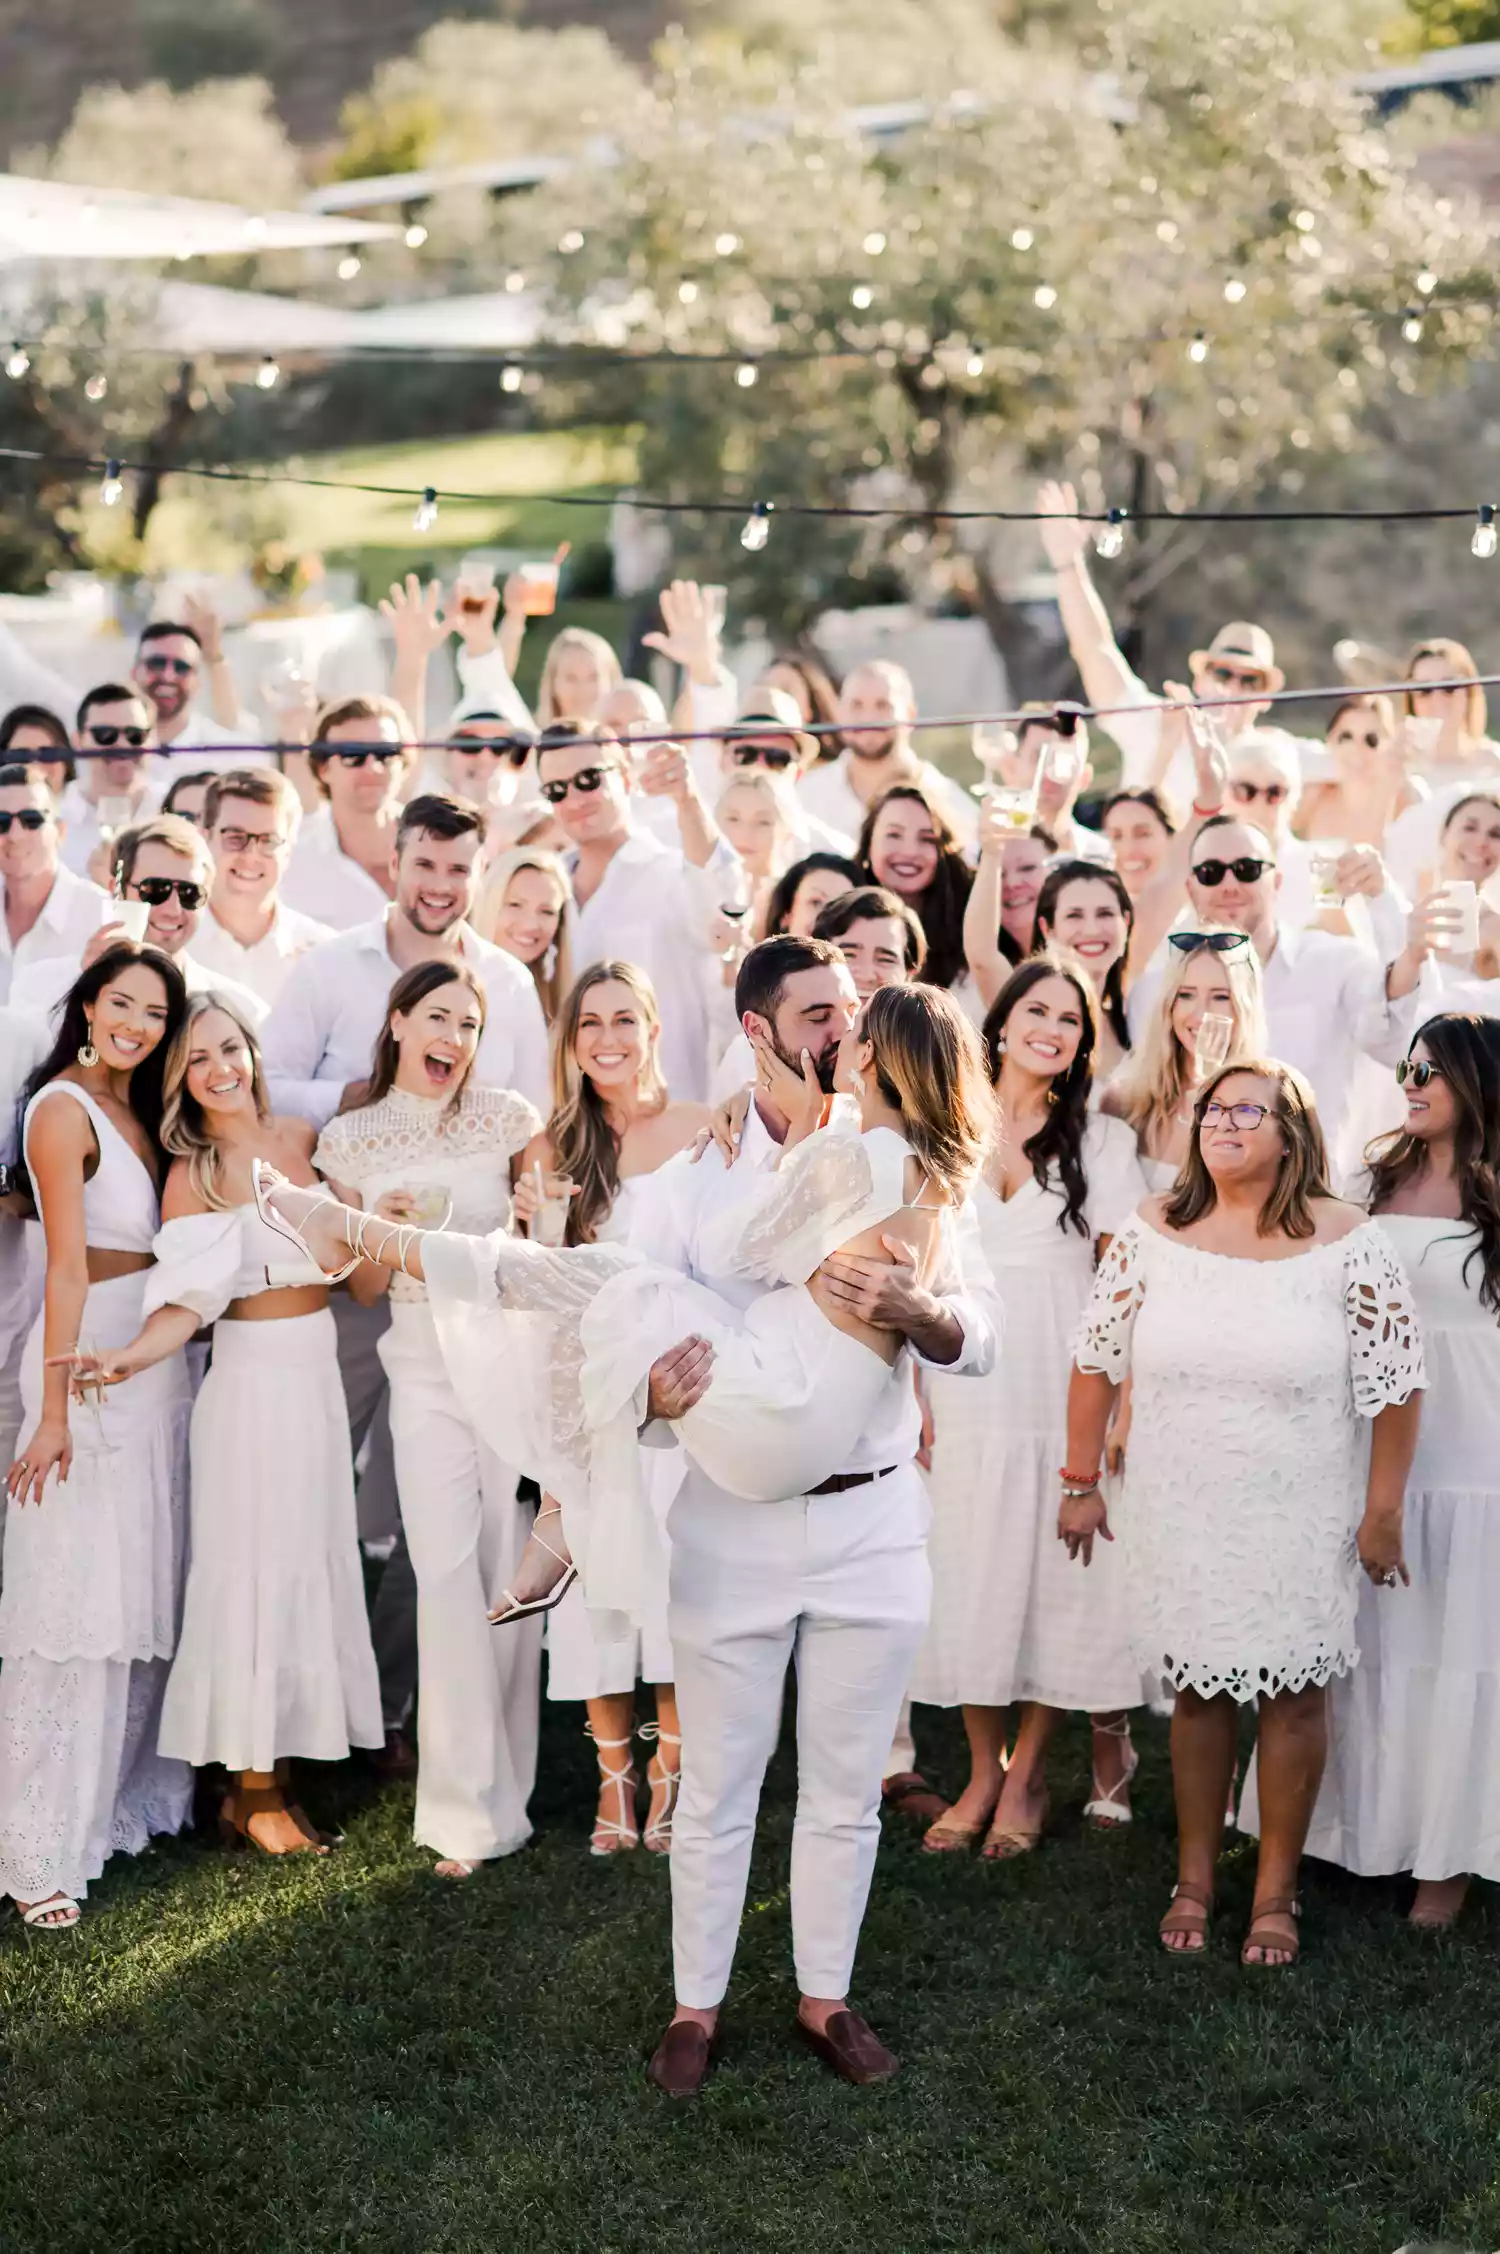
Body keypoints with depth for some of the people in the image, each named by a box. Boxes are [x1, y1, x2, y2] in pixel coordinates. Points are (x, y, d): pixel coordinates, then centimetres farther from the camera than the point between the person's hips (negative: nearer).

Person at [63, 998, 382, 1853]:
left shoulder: (304, 1138, 5)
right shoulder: (193, 1174, -8)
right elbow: (187, 1300, -17)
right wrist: (132, 1355, -34)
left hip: (319, 1371, 5)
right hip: (254, 1378, -5)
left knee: (315, 1561, 7)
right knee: (257, 1567, -2)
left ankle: (284, 1755, 15)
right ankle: (255, 1793, 5)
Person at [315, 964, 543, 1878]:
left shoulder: (507, 1118, 0)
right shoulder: (351, 1140, 5)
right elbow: (365, 1287, 8)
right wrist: (383, 1229, -12)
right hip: (423, 1369, 1)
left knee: (511, 1569, 3)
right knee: (447, 1576, -7)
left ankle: (500, 1782, 20)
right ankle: (469, 1809, 1)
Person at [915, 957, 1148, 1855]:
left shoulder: (1103, 1141, 3)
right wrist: (915, 1393, 0)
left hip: (1066, 1389, -1)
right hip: (967, 1390, 2)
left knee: (1057, 1575, 1)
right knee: (970, 1574, 5)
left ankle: (1027, 1773, 14)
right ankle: (983, 1772, 17)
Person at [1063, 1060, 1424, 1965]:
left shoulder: (1348, 1245, -10)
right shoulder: (1153, 1234, -2)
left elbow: (1395, 1384, -6)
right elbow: (1098, 1360, 5)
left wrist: (1382, 1514, -6)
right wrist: (1081, 1482, 6)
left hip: (1300, 1520, -2)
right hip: (1180, 1517, 2)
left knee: (1293, 1695, 6)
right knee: (1197, 1690, 11)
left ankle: (1276, 1891, 18)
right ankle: (1195, 1880, 24)